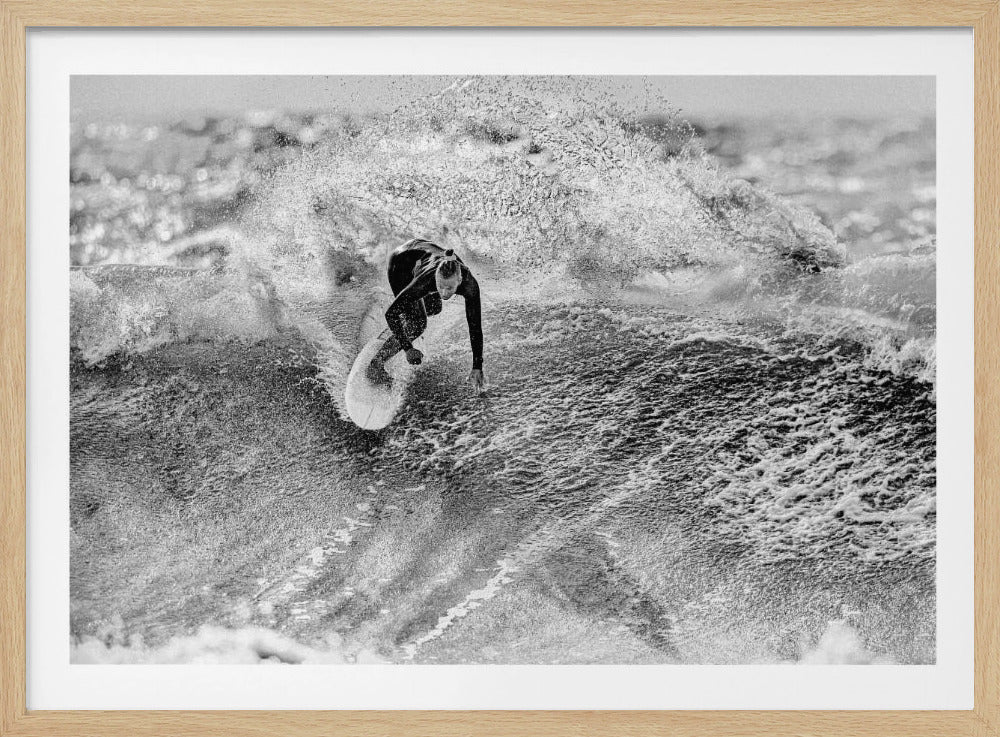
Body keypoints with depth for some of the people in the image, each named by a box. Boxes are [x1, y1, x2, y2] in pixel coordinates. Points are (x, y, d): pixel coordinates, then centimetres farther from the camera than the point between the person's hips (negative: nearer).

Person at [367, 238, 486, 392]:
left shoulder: (469, 283, -37)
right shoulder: (427, 279, -43)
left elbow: (475, 326, -33)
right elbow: (390, 313, -37)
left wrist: (477, 368, -38)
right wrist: (408, 348, -41)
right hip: (400, 262, -4)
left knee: (433, 309, 23)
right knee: (418, 324, -14)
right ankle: (376, 365, -3)